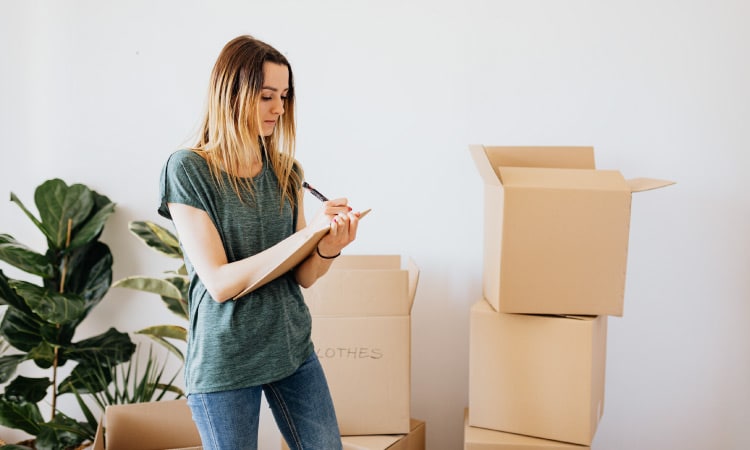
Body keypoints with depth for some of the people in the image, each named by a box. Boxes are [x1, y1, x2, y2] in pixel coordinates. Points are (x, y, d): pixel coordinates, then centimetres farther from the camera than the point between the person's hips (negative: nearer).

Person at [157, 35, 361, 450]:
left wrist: (330, 245, -19)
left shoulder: (285, 170, 3)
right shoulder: (187, 169, -11)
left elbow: (303, 277, 3)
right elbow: (218, 283, -18)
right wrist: (307, 232, -24)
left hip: (292, 349, 5)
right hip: (224, 363, -4)